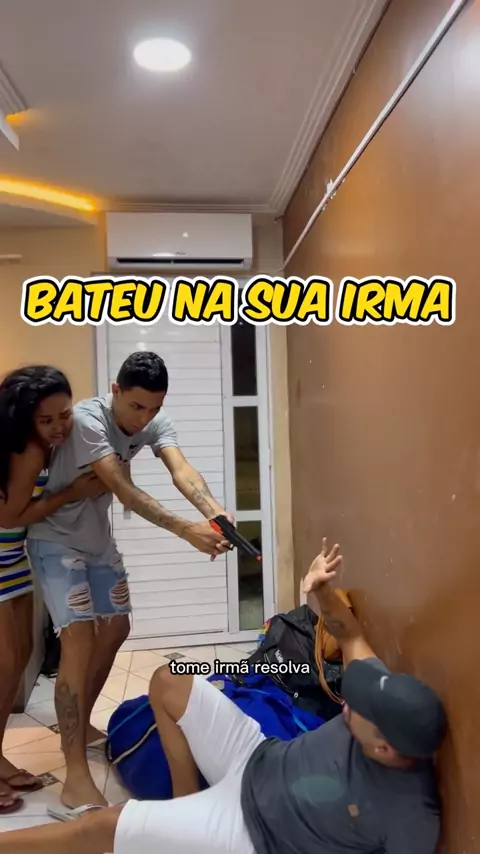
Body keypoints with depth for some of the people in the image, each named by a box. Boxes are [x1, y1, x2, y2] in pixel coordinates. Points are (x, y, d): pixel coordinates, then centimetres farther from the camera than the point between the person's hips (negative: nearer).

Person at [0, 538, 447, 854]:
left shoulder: (411, 816, -30)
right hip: (256, 762, 6)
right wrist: (324, 592, -19)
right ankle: (187, 800, 18)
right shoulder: (382, 694, -18)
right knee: (168, 682, -1)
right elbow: (351, 637, -2)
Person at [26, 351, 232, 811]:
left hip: (98, 538, 8)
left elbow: (182, 471, -28)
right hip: (56, 539, -7)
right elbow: (124, 490, -38)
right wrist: (185, 530, -49)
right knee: (79, 638, -16)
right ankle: (76, 779, -12)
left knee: (116, 627, 14)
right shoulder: (87, 418, -30)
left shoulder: (156, 423, -10)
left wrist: (217, 513, -47)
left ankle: (76, 722, 36)